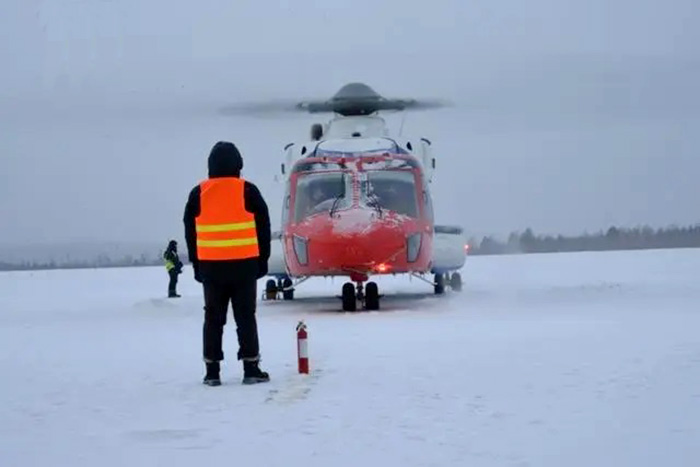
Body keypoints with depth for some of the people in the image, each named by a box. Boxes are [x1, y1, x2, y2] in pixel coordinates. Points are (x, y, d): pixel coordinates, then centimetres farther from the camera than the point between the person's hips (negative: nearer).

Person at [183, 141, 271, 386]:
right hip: (244, 264, -2)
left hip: (210, 265, 2)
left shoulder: (198, 194, 2)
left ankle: (212, 370, 6)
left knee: (213, 318, 7)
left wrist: (196, 264, 13)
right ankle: (251, 368, 2)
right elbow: (263, 228, -1)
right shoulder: (248, 191, -4)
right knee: (245, 316, 4)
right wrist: (263, 260, 8)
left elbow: (190, 233, 6)